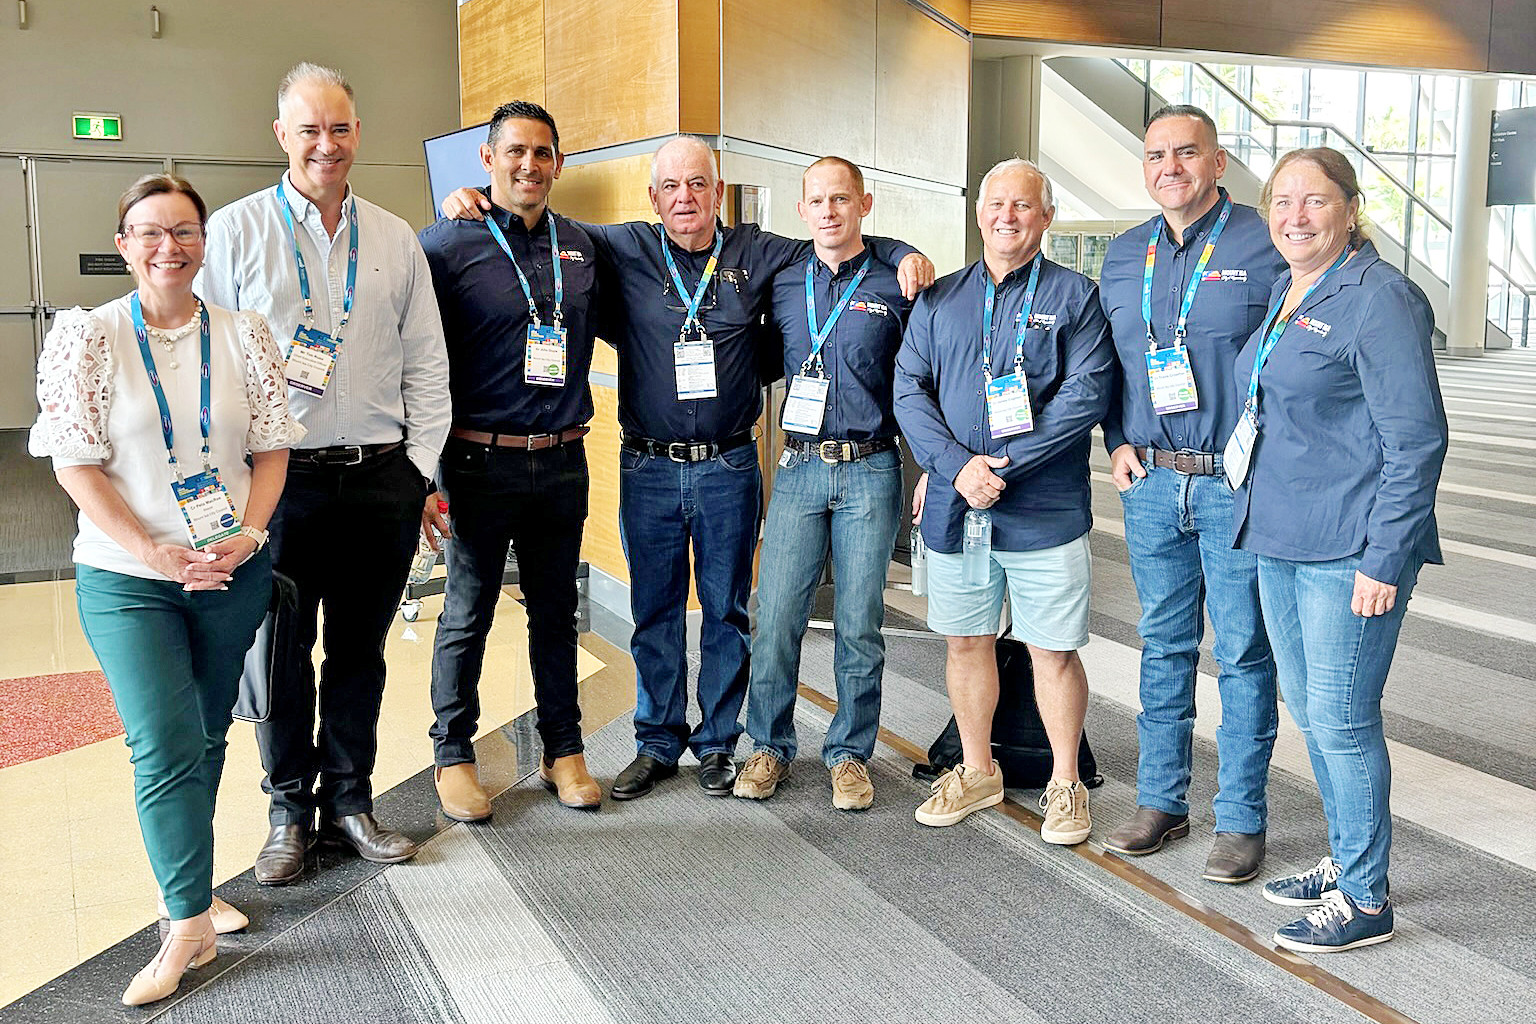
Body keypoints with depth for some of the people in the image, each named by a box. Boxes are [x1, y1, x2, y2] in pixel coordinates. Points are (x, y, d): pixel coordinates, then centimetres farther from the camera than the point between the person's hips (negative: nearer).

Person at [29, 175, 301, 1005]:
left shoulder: (242, 335, 2)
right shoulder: (85, 335, -6)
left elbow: (272, 447, 4)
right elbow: (76, 465, -8)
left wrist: (249, 535, -11)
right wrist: (157, 552, -16)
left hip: (233, 573, 3)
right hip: (127, 580, -3)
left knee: (205, 739, 14)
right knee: (165, 748, -7)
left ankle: (186, 884, 31)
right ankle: (190, 924, 6)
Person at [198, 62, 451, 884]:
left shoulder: (396, 240, 10)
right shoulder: (235, 230, 2)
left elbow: (426, 363, 10)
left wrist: (421, 468, 4)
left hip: (380, 478, 2)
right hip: (282, 477, -2)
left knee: (360, 649, 11)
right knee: (281, 650, 7)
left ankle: (349, 800, 26)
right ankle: (289, 811, 23)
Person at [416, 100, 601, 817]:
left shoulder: (581, 246, 9)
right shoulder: (448, 245, -5)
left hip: (562, 462, 4)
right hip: (480, 460, -4)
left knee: (556, 611, 13)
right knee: (467, 615, 6)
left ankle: (563, 750, 25)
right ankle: (454, 755, 21)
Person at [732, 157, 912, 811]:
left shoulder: (895, 287, 5)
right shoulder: (782, 287, 11)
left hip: (870, 470, -2)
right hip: (799, 469, 2)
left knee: (859, 624, 4)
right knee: (776, 618, 0)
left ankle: (849, 752, 19)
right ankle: (770, 746, 17)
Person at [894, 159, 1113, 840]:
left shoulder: (1075, 296, 1)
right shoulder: (938, 299, 11)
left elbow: (1087, 394, -10)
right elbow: (909, 391, 3)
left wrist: (1003, 463, -17)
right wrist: (957, 466, -13)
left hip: (1045, 512, -3)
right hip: (954, 507, 4)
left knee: (1053, 652, 3)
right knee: (966, 643, 13)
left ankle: (1064, 784, 20)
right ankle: (977, 772, 30)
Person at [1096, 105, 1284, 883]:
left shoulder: (1265, 246, -4)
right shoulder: (1123, 257, 11)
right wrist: (1118, 443, 6)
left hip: (1237, 483, -4)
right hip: (1149, 483, 5)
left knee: (1243, 652, 2)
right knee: (1163, 645, 13)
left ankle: (1242, 819, 14)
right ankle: (1161, 801, 25)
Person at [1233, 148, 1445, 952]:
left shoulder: (1380, 299, -13)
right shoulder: (1283, 297, 13)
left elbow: (1416, 441, -16)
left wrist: (1384, 561, -18)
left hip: (1350, 549, -9)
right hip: (1279, 540, 9)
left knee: (1341, 719, -2)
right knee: (1307, 708, 16)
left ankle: (1366, 899, 14)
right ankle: (1344, 861, 33)